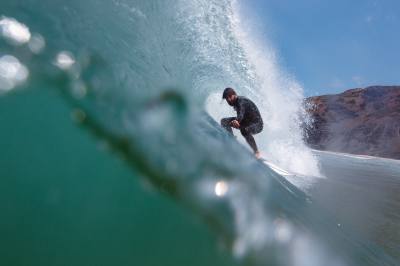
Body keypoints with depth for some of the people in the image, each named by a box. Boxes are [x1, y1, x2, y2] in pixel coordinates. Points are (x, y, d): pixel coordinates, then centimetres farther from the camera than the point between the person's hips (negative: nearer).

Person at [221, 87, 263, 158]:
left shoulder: (241, 101, -26)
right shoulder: (236, 102, 0)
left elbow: (241, 113, -46)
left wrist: (237, 121, -61)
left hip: (257, 124, -9)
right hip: (246, 121, 9)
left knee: (244, 130, -42)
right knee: (224, 121, 3)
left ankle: (257, 152, -27)